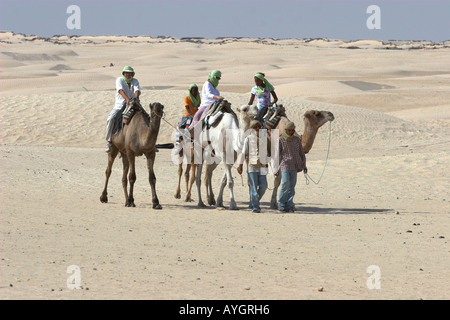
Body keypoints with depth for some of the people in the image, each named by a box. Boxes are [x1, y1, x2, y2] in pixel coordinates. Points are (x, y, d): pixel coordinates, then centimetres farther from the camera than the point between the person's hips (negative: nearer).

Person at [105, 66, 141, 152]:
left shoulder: (135, 81, 4)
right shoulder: (119, 80, -7)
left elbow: (137, 90, -15)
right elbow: (121, 90, -25)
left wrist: (136, 97, -39)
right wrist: (127, 99, -43)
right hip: (119, 105, -3)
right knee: (110, 119, -28)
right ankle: (109, 142, -19)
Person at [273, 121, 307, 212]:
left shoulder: (297, 139, 10)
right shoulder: (280, 140, -1)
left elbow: (301, 153, 15)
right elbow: (277, 154, -1)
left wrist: (304, 165, 7)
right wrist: (276, 169, -4)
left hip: (294, 166, 4)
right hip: (284, 164, -4)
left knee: (292, 186, 0)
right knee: (286, 184, -15)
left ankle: (289, 206, 4)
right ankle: (281, 204, 0)